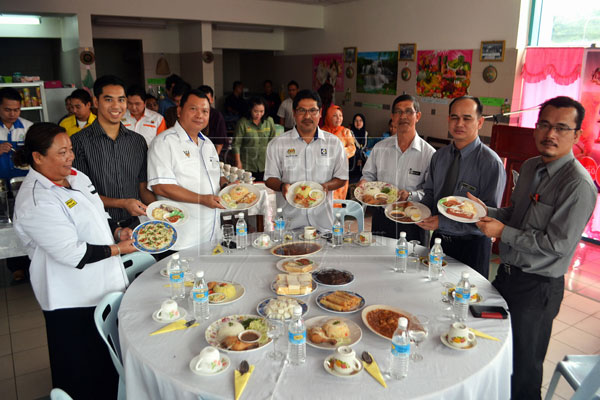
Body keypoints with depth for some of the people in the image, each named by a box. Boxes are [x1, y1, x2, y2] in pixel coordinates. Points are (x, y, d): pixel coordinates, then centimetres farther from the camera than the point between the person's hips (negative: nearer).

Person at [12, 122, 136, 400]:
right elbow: (71, 252, -26)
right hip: (72, 302, -8)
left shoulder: (75, 177, 5)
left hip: (102, 285, 9)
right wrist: (116, 249, -18)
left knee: (110, 356, 23)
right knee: (84, 370, 10)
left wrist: (116, 232, 0)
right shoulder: (36, 202, -24)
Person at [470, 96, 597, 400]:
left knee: (523, 369, 9)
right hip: (507, 273, 7)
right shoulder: (530, 167, 5)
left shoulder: (579, 185, -20)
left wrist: (503, 232, -18)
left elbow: (557, 245, -22)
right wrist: (487, 210, -2)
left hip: (537, 287, -7)